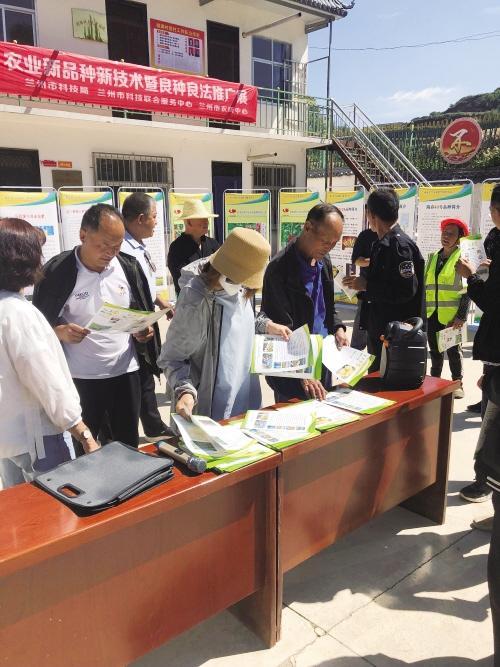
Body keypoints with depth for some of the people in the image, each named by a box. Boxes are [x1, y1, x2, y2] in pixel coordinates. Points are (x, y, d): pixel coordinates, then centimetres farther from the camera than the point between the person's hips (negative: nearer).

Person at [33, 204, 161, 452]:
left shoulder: (129, 266, 0)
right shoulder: (57, 271, -12)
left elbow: (143, 313, 12)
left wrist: (144, 331, -9)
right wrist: (60, 332, -24)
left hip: (125, 371, 3)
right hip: (80, 377, -3)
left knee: (129, 445, 16)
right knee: (82, 450, 12)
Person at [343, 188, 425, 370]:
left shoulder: (400, 245, -17)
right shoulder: (383, 244, 12)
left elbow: (406, 289, -24)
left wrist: (366, 285, -19)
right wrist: (361, 285, 9)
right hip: (379, 331, 10)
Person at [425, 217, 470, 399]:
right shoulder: (433, 257, 13)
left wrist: (462, 315, -14)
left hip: (452, 314, -5)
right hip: (432, 313, 5)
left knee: (453, 351, 3)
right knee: (435, 350, 12)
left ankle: (457, 384, 15)